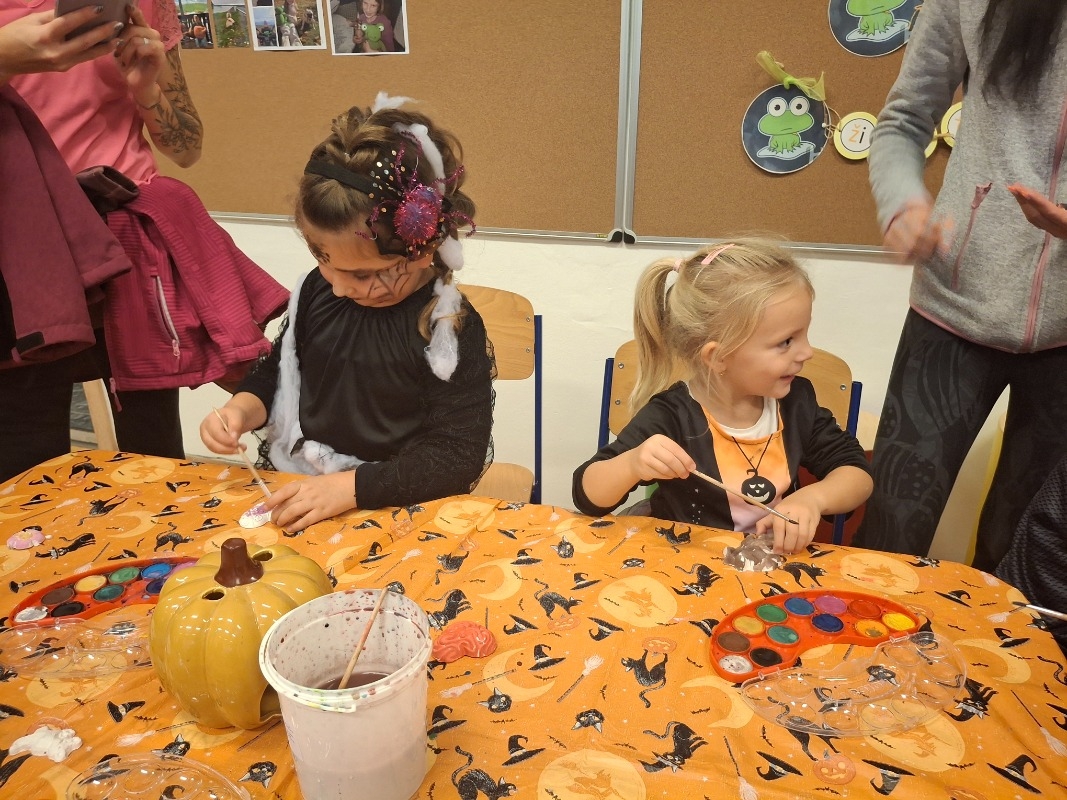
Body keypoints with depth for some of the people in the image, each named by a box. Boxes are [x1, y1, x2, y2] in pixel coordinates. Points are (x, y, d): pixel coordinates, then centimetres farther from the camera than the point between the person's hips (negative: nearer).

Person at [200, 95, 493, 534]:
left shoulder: (449, 328, -16)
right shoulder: (317, 290, 1)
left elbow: (458, 455, -18)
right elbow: (276, 373, 17)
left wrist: (349, 487, -25)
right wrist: (240, 410, -4)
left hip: (388, 508, -4)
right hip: (291, 493, 4)